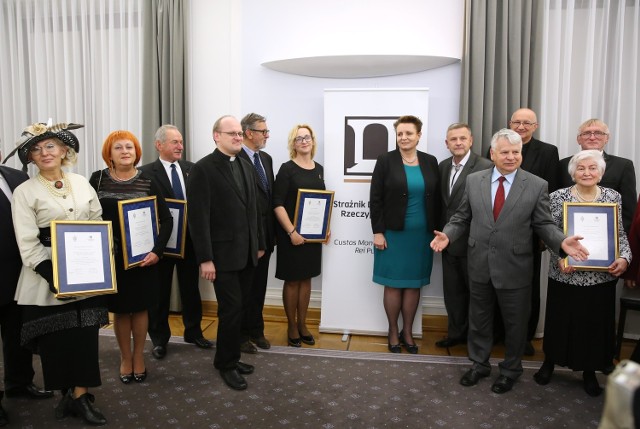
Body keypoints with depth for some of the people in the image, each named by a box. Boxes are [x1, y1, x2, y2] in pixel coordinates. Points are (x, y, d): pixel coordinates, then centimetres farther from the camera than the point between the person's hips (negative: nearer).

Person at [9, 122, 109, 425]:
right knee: (56, 339, 6)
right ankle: (69, 394, 25)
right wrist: (55, 278, -18)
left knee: (85, 335, 6)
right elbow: (27, 245, -9)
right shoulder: (24, 192, -5)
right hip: (48, 279, -3)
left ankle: (78, 395, 20)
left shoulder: (82, 183, 6)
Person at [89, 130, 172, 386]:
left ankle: (139, 356, 29)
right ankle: (125, 357, 29)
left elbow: (166, 220, -4)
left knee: (140, 307, 10)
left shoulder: (147, 181, -3)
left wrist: (157, 250, -15)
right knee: (120, 309, 11)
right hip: (111, 256, 0)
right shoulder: (98, 179, -1)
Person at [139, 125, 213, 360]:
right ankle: (159, 339, 25)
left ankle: (193, 331, 32)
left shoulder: (192, 169, 5)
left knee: (191, 288, 15)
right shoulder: (147, 172, -8)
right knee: (160, 291, 10)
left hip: (190, 237, 4)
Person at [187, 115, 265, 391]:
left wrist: (259, 244, 15)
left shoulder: (247, 167, 12)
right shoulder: (203, 169, -9)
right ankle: (226, 364, 17)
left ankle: (230, 358, 28)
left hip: (247, 253, 6)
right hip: (223, 254, -6)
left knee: (238, 309, 13)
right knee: (231, 309, -2)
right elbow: (198, 217, -14)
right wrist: (205, 259, -17)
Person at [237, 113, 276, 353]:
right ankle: (241, 334, 23)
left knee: (259, 286, 16)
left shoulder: (266, 159, 11)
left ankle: (256, 330, 31)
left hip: (264, 234, 7)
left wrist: (272, 232, 9)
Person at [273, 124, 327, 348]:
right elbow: (277, 204, -14)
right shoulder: (287, 169, -8)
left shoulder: (319, 169, 8)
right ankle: (291, 326, 21)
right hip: (291, 234, -5)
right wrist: (291, 232, -20)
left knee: (306, 279, 13)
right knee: (292, 280, 6)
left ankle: (302, 324, 26)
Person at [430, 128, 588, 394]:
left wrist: (561, 242, -21)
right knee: (479, 318, 18)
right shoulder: (474, 181, 1)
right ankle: (479, 364, 39)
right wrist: (448, 234, -11)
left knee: (515, 323, 14)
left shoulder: (537, 185, -5)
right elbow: (462, 217, 5)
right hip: (479, 265, 2)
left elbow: (543, 224, -3)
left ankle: (510, 370, 37)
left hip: (514, 267, -2)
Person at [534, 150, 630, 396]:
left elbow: (620, 234, 5)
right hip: (566, 275, -2)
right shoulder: (558, 197, -5)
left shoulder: (613, 197, 3)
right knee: (560, 321, 10)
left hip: (602, 276, 2)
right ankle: (549, 363, 33)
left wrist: (624, 258, -12)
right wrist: (560, 258, -19)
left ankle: (590, 372, 32)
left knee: (596, 323, 12)